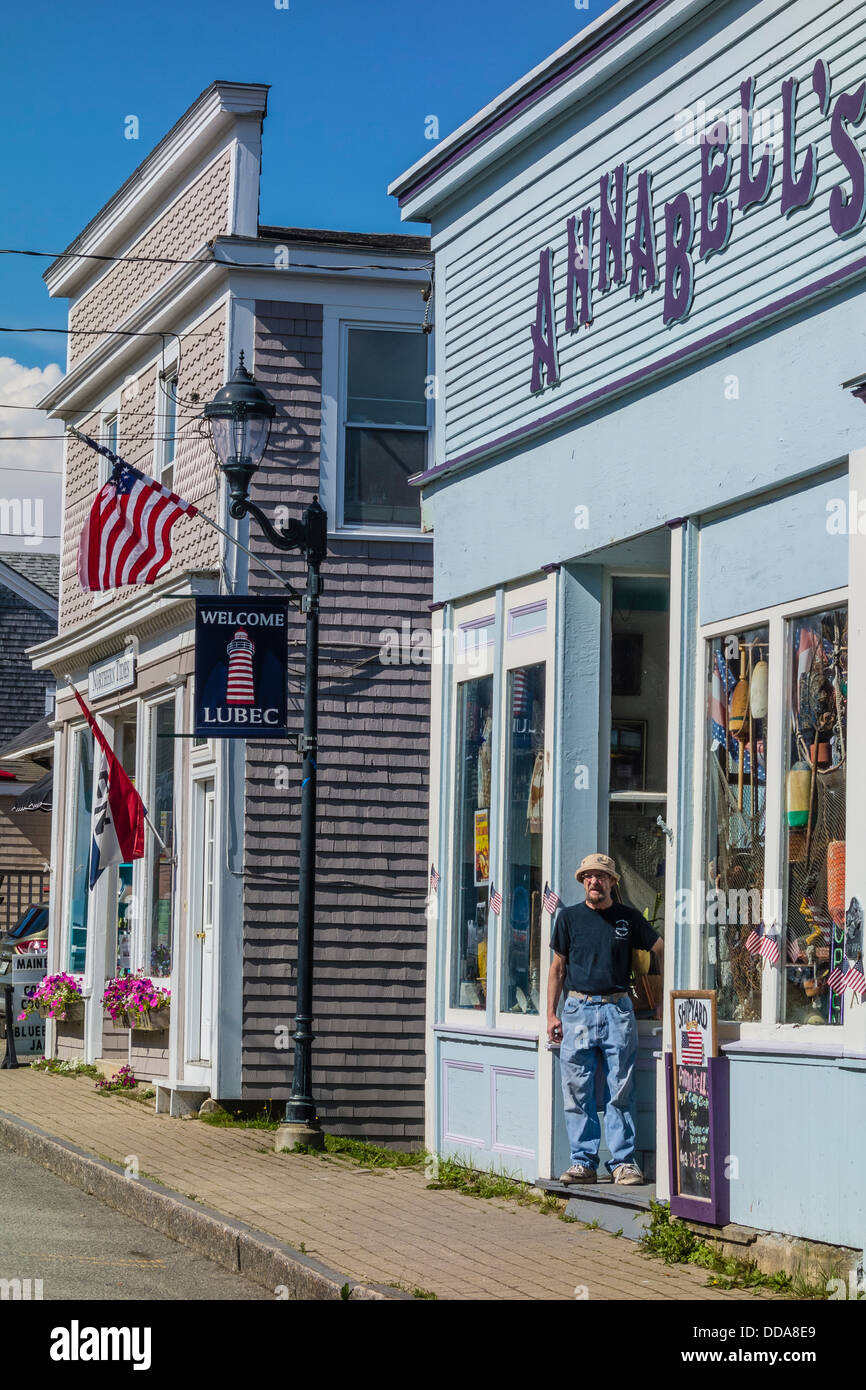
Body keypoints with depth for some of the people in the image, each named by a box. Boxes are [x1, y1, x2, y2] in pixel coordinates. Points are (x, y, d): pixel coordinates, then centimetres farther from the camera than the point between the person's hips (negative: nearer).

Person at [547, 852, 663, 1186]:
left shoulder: (629, 917, 6)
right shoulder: (569, 917, 8)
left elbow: (661, 951, 15)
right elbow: (558, 967, 12)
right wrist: (551, 1014, 6)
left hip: (618, 1010, -1)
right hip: (578, 1010, 1)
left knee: (621, 1092, -2)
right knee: (577, 1092, 0)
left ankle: (623, 1162, 1)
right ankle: (583, 1162, 5)